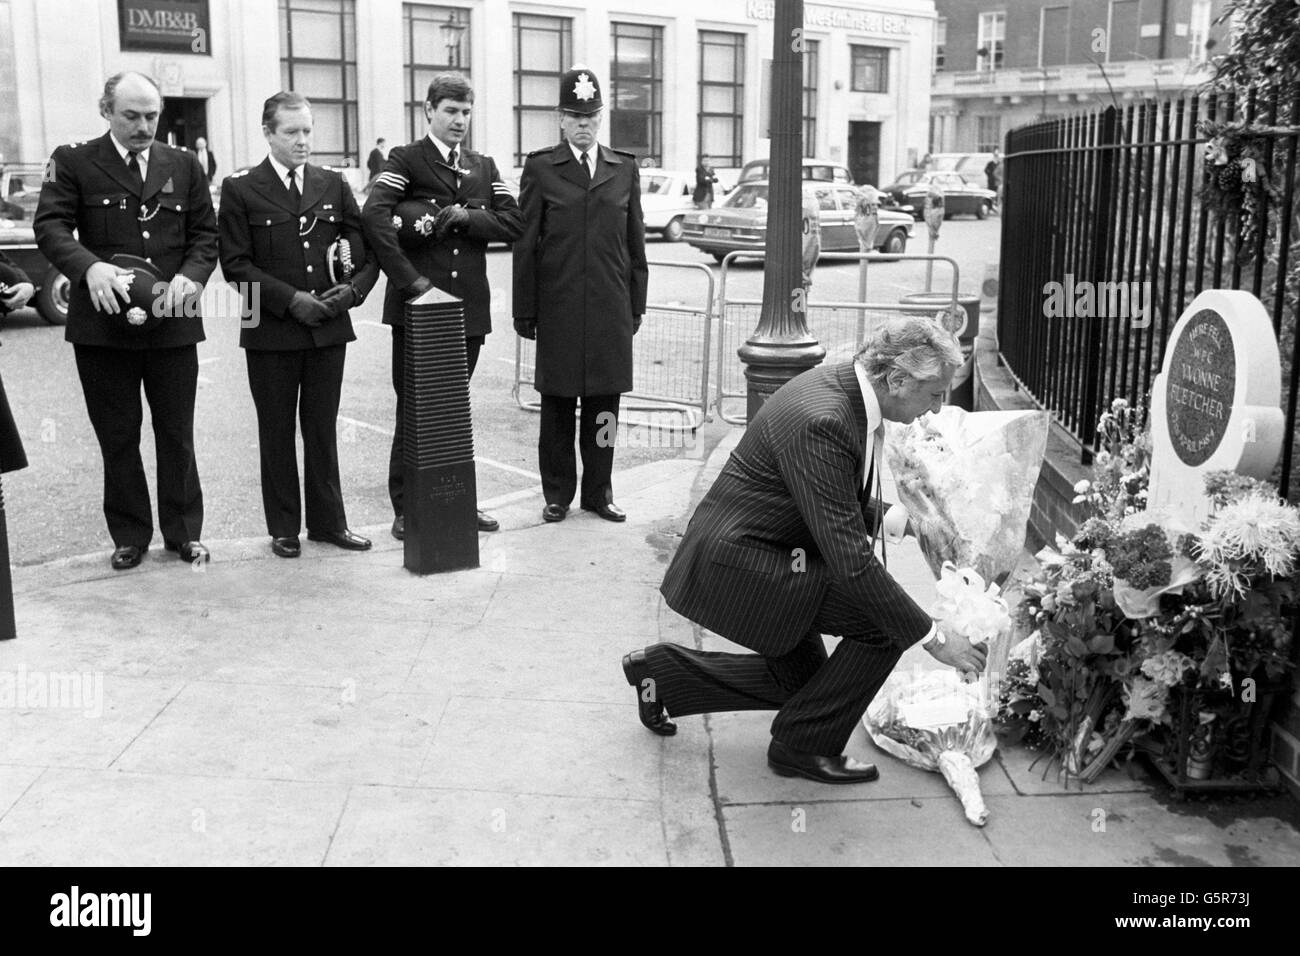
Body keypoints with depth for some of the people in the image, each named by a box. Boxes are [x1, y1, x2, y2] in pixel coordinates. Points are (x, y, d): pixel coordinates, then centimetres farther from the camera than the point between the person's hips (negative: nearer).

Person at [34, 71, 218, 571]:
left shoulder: (184, 166, 10)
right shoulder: (73, 162, 2)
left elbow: (205, 233, 9)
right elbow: (50, 226, -7)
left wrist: (190, 275, -12)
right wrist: (89, 266, -27)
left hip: (173, 321, 2)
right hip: (104, 321, -1)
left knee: (177, 433, 9)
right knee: (118, 436, 8)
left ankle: (184, 531, 22)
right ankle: (129, 536, 20)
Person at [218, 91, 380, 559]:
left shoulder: (333, 185, 8)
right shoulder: (240, 188, -2)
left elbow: (367, 245, 10)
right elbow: (235, 263, -6)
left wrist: (354, 287, -8)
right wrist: (291, 299, -14)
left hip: (329, 327, 3)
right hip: (271, 332, -2)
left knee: (323, 428, 10)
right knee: (277, 432, 7)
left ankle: (328, 521, 20)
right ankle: (283, 528, 18)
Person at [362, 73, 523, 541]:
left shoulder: (483, 167, 15)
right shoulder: (405, 160, -2)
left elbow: (514, 223, 6)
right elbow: (374, 216, -17)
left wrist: (467, 217, -10)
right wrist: (407, 278, -20)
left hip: (469, 307, 5)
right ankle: (406, 508, 10)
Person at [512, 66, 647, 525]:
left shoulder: (625, 168, 10)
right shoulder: (540, 168, 2)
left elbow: (635, 242, 11)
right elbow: (525, 244, 0)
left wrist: (636, 304, 8)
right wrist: (524, 311, -3)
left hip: (611, 309, 2)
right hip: (558, 309, -2)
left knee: (604, 404, 7)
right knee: (557, 405, 5)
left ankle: (598, 491, 19)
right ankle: (557, 495, 16)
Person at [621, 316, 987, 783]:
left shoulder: (838, 385, 1)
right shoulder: (821, 422, -29)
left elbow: (840, 503, 17)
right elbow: (850, 563, -29)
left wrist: (899, 518, 2)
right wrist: (932, 637, -22)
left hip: (746, 551, 10)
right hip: (737, 564, -10)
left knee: (798, 680, 21)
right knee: (887, 623, -14)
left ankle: (661, 672, 29)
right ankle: (804, 745, 4)